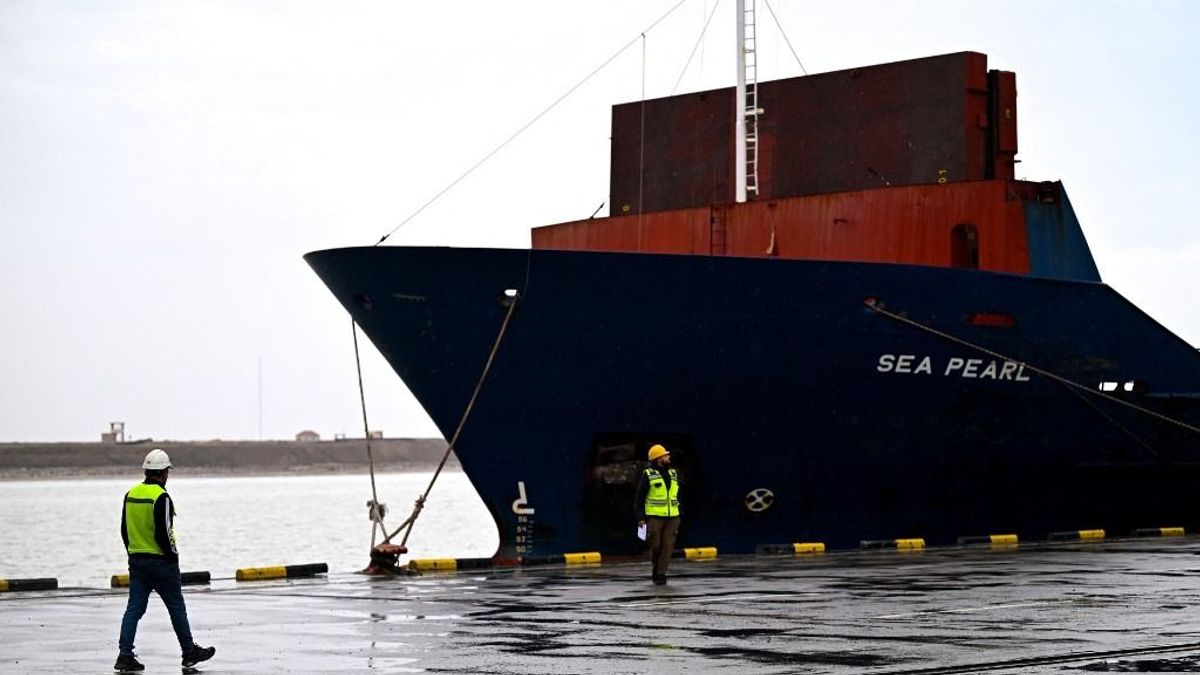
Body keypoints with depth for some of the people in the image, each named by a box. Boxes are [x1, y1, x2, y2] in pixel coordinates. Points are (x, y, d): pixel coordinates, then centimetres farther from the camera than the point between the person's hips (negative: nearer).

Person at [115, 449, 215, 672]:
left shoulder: (131, 494, 6)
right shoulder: (161, 497, -17)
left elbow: (124, 530, 13)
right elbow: (163, 534, -20)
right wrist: (173, 556, -7)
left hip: (136, 560, 6)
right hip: (161, 562, -6)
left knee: (134, 608, 5)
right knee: (176, 607, 7)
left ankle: (125, 656, -3)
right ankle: (189, 652, 18)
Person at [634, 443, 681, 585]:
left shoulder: (673, 474, 13)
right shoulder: (648, 475, -3)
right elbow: (639, 497, -2)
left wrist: (678, 517, 14)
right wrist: (640, 517, -8)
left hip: (671, 517, 4)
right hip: (654, 517, -4)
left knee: (667, 546, -3)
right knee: (655, 546, -3)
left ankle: (661, 574, 2)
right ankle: (655, 571, 17)